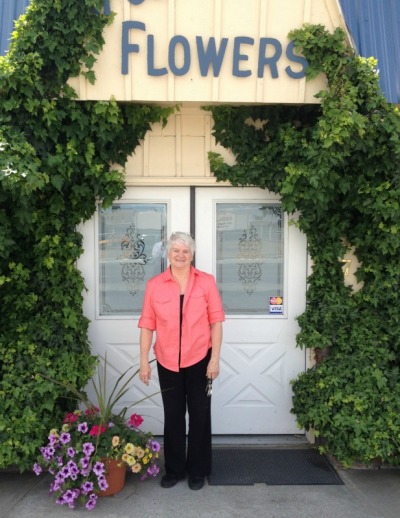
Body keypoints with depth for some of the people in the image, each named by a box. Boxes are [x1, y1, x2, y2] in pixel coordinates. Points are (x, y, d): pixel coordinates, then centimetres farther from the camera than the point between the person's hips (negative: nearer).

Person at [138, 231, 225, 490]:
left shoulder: (207, 282, -4)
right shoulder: (154, 285, -2)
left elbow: (216, 322, -4)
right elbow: (147, 325, 0)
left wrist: (215, 358, -8)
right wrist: (144, 361, -2)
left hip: (199, 359, -1)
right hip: (167, 361, 1)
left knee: (199, 415, 12)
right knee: (173, 416, 14)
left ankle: (198, 470, 29)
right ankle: (174, 470, 31)